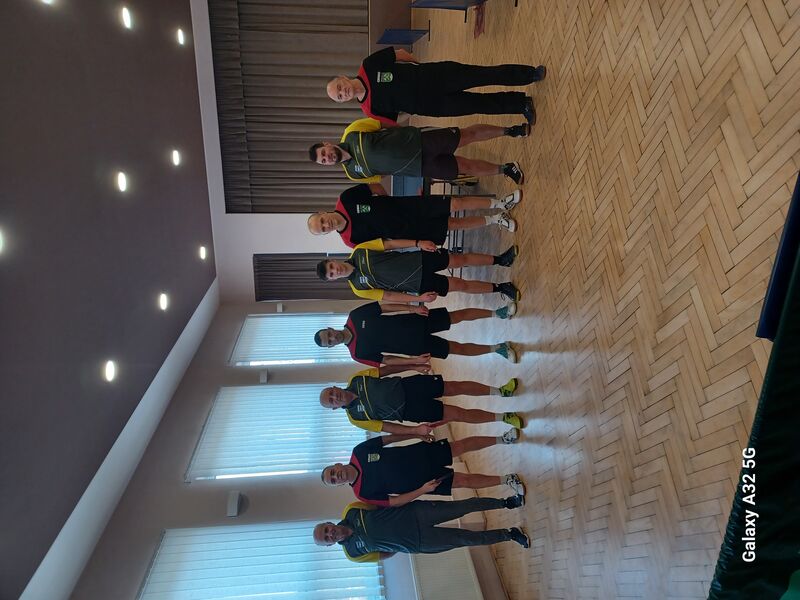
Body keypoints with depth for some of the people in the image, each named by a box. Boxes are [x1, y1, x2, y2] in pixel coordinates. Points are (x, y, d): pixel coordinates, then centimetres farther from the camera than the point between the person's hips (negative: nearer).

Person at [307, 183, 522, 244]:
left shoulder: (346, 199, -13)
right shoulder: (353, 239, -15)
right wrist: (418, 243, -8)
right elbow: (387, 243, -8)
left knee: (458, 203, -7)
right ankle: (494, 220, 17)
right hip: (409, 229, -2)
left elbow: (374, 185, 7)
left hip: (408, 205, 2)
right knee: (454, 224, -5)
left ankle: (499, 203, 12)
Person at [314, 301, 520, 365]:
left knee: (459, 315, -2)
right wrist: (414, 362, -15)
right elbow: (386, 360, -7)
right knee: (459, 348, -4)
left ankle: (497, 313, 17)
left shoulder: (355, 316, -7)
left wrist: (412, 308, -15)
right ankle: (497, 348, 14)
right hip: (415, 344, -2)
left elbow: (386, 306, -5)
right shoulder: (358, 353, -10)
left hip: (416, 320, 2)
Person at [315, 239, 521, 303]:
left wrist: (418, 243, -13)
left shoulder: (359, 251, -6)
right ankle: (500, 288, 14)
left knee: (461, 260, -4)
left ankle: (500, 259, 17)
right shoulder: (358, 288, -8)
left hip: (418, 259, 2)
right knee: (461, 285, -5)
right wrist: (419, 298, -11)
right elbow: (388, 296, -5)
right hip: (417, 285, -2)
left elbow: (390, 243, -2)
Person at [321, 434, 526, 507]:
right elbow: (394, 502, -11)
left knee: (463, 445, -3)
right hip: (420, 481, -2)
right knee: (466, 481, -7)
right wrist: (423, 490, -20)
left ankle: (502, 439, 18)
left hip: (421, 452, 2)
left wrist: (417, 433, -6)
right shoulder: (363, 493, -15)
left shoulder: (360, 451, -10)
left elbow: (388, 437, 1)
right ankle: (506, 480, 13)